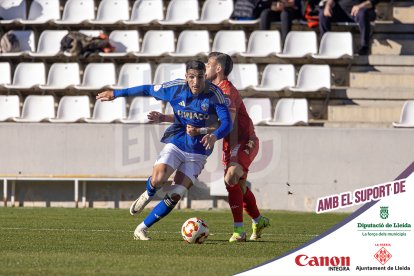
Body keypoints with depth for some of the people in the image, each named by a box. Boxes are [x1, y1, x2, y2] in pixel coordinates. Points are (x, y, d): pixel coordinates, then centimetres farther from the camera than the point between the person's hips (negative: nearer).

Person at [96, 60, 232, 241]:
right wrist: (116, 94, 13)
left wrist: (215, 136, -42)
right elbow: (148, 90, 7)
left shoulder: (214, 94, -13)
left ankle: (142, 229, 6)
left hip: (197, 153, -1)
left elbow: (227, 123, -19)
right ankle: (148, 195, 11)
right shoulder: (176, 88, -8)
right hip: (175, 144, 1)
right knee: (157, 179, -27)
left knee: (174, 196, -9)